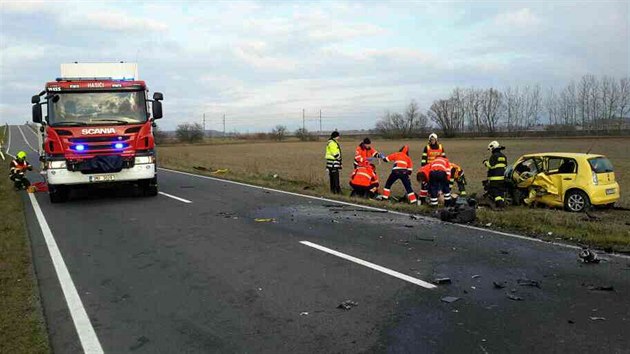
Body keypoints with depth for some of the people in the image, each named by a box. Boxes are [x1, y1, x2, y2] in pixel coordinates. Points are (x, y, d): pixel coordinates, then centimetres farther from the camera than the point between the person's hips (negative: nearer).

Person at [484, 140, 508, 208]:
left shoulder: (494, 156, -12)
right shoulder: (503, 156, 13)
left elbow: (490, 165, -17)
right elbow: (505, 166, 20)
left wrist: (486, 162, 1)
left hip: (495, 177, -8)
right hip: (502, 176, 8)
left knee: (494, 190, -7)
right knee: (501, 190, 14)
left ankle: (499, 202, -19)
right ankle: (502, 202, 16)